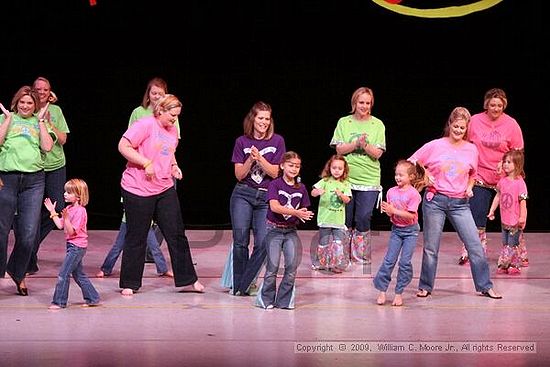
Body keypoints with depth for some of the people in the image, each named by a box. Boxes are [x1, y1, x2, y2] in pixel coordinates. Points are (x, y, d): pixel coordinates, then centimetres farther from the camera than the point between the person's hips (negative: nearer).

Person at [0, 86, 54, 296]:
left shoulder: (40, 122, 16)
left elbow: (47, 147, 2)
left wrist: (41, 122, 3)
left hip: (33, 180, 2)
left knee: (28, 234, -2)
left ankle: (18, 274, 17)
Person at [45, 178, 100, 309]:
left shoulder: (80, 211, -18)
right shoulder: (69, 208, 10)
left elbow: (71, 231, -23)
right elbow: (60, 225, 10)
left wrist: (66, 218, -36)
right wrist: (52, 212, 7)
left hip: (77, 247, -10)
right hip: (72, 246, 10)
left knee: (63, 274, -8)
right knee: (78, 274, 15)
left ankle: (59, 302, -4)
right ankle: (92, 298, 22)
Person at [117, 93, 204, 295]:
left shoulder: (172, 131, 11)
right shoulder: (145, 124, -12)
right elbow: (123, 146, -18)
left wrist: (174, 165, 9)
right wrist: (146, 163, -22)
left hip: (165, 189, 7)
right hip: (138, 190, -7)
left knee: (176, 233, 6)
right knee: (136, 237, 2)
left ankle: (188, 278, 15)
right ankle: (129, 283, 13)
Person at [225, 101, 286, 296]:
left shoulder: (277, 141, 2)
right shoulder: (242, 142, 5)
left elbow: (275, 172, -2)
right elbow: (239, 175, 2)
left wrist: (260, 158, -16)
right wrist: (250, 160, -14)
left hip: (266, 197, 0)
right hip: (243, 194, 0)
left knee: (262, 243, -12)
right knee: (240, 242, -5)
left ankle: (247, 283, 2)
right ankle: (238, 284, 6)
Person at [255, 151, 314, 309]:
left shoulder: (301, 188, 7)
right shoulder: (275, 184, -7)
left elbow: (303, 210, 13)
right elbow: (274, 207, -21)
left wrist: (305, 215, -10)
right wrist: (295, 212, -29)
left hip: (291, 231, 4)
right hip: (274, 230, -4)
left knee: (292, 265, -6)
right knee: (272, 267, -6)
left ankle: (284, 300, 5)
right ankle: (266, 299, 9)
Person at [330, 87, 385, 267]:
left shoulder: (377, 125, 3)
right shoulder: (344, 123, 5)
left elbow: (377, 153, -3)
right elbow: (339, 149, -3)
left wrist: (365, 145, -21)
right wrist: (356, 144, -18)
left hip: (369, 180, -1)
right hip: (346, 178, 1)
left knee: (363, 220, -4)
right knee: (345, 220, 5)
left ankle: (362, 257, 7)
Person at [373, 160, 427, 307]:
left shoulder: (413, 194, -15)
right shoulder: (391, 192, -1)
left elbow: (410, 216, -21)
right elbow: (390, 213, 3)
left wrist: (394, 210, -26)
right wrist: (387, 211, -20)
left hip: (410, 230, -4)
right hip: (396, 229, 4)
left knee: (405, 261, -5)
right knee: (389, 260, -1)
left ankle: (399, 293, 3)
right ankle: (382, 290, 4)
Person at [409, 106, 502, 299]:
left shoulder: (471, 150, 4)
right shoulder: (435, 146, -3)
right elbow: (411, 163, 6)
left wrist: (469, 188, 3)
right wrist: (424, 176, -7)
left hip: (459, 203, 2)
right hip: (435, 200, -2)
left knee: (475, 245, -4)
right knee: (431, 247, 5)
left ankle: (485, 286, 5)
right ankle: (425, 287, 19)